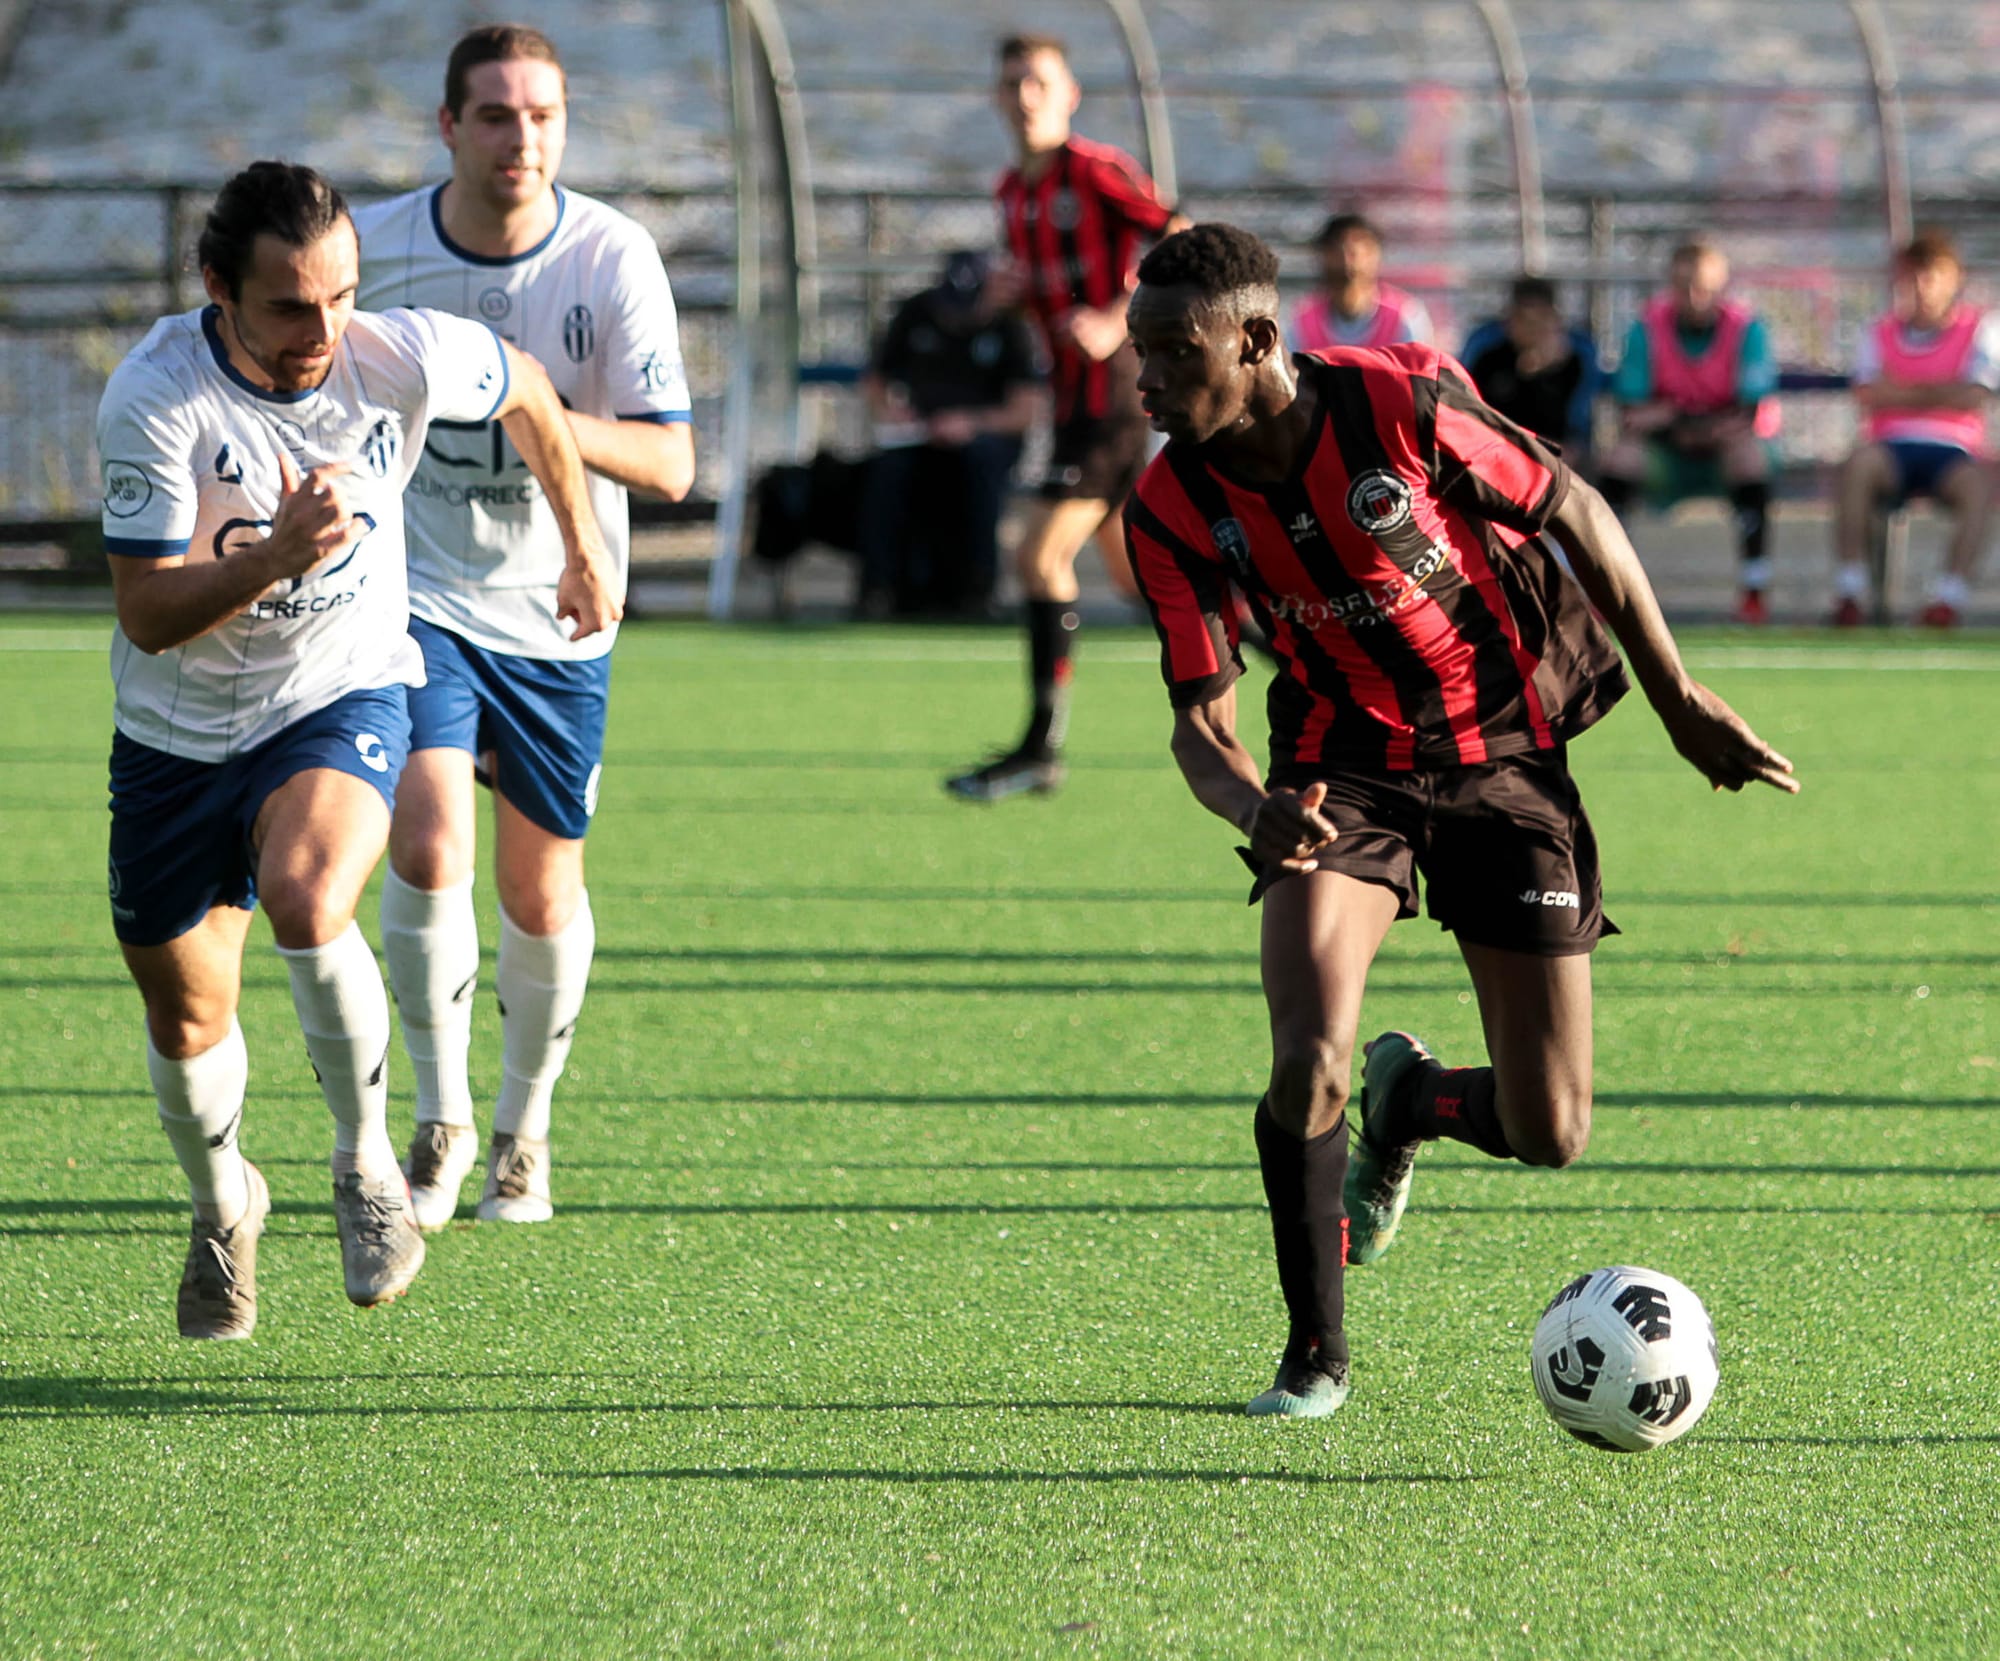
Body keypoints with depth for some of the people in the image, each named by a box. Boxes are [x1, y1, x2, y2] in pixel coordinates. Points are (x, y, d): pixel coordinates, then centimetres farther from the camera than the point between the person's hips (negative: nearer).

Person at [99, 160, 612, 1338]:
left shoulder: (403, 358, -18)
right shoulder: (154, 398, -23)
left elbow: (526, 390, 6)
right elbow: (149, 614, -23)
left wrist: (582, 535, 19)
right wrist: (278, 553, -39)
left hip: (343, 698, -1)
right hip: (180, 730, 1)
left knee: (305, 894, -32)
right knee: (186, 1019, 10)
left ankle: (368, 1163, -11)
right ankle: (223, 1206, 43)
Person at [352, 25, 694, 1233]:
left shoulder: (613, 257, -12)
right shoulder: (375, 251, -9)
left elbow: (672, 462, -16)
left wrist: (550, 417, -32)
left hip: (559, 617, 0)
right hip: (419, 593, 0)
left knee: (543, 890, 7)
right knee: (429, 844, -19)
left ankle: (525, 1128, 29)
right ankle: (442, 1120, -1)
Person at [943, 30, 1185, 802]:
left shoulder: (1097, 171, -12)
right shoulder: (1012, 191, 13)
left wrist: (1116, 323, -23)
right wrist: (1010, 289, 3)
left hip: (1114, 387, -9)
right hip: (1075, 395, 9)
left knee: (1040, 556, -14)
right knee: (1136, 572, 14)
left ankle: (1042, 748, -10)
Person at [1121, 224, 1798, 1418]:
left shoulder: (1398, 406, -23)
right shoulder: (1173, 510, -14)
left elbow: (1572, 510, -8)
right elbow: (1200, 719, -10)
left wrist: (1682, 701, -3)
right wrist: (1255, 809, -35)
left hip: (1507, 761, -1)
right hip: (1345, 771, 1)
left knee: (1548, 1133, -4)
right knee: (1308, 1067, -23)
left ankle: (1409, 1103, 34)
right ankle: (1317, 1354, 1)